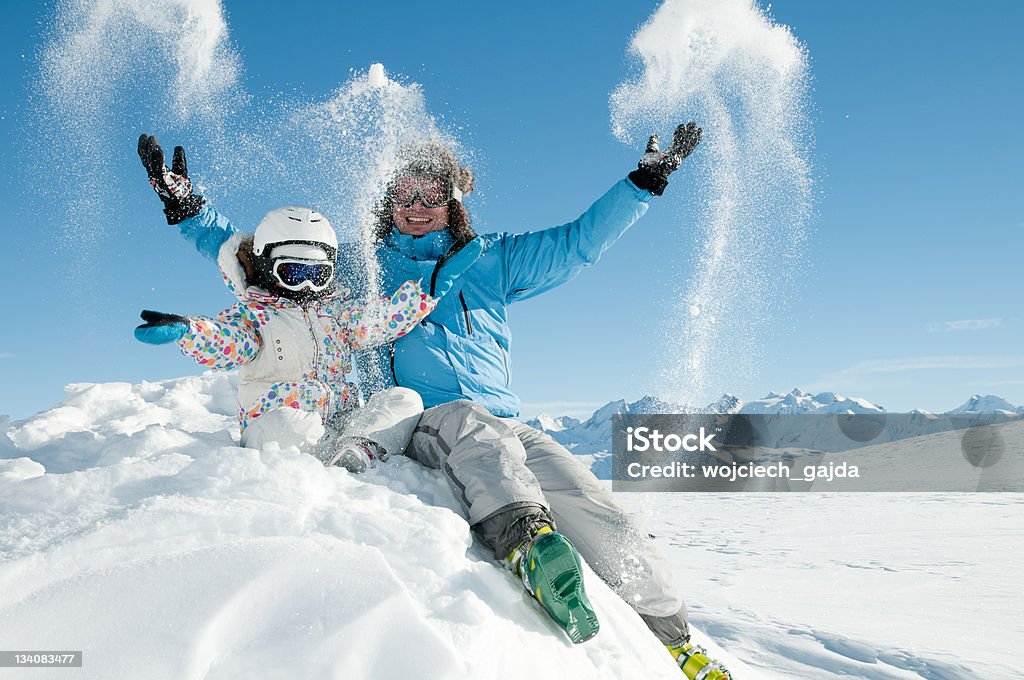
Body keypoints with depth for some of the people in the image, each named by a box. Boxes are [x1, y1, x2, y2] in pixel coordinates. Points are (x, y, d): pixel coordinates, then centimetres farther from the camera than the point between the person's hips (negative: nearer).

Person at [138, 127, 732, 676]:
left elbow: (578, 243, 21)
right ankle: (526, 541, -64)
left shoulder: (490, 261, 23)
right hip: (417, 423, -2)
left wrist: (647, 180, 17)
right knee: (468, 422, -40)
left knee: (606, 522, -19)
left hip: (506, 425, 3)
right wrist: (189, 210, 18)